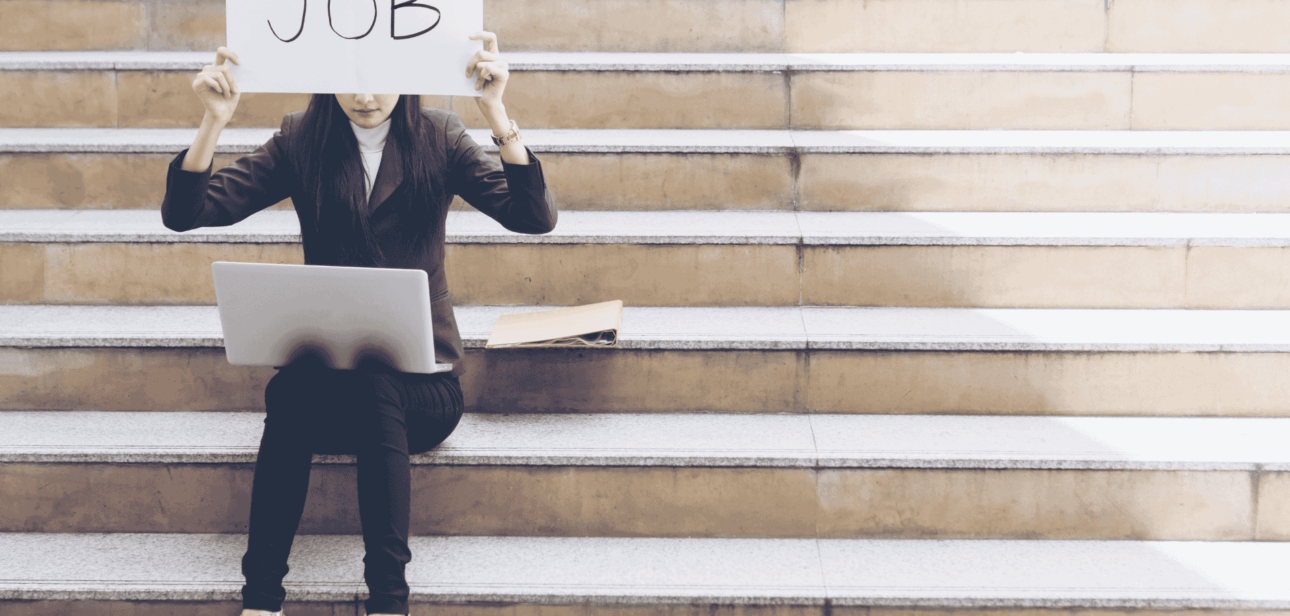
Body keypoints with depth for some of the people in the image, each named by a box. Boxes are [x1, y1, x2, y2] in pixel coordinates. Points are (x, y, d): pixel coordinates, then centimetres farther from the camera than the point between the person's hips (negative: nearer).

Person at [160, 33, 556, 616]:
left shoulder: (438, 140, 2)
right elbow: (185, 213, -2)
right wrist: (214, 123, -17)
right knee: (289, 393, -33)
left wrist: (498, 115, -22)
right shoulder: (301, 142, 5)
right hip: (323, 366, 1)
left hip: (420, 377, -1)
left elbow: (534, 217, -12)